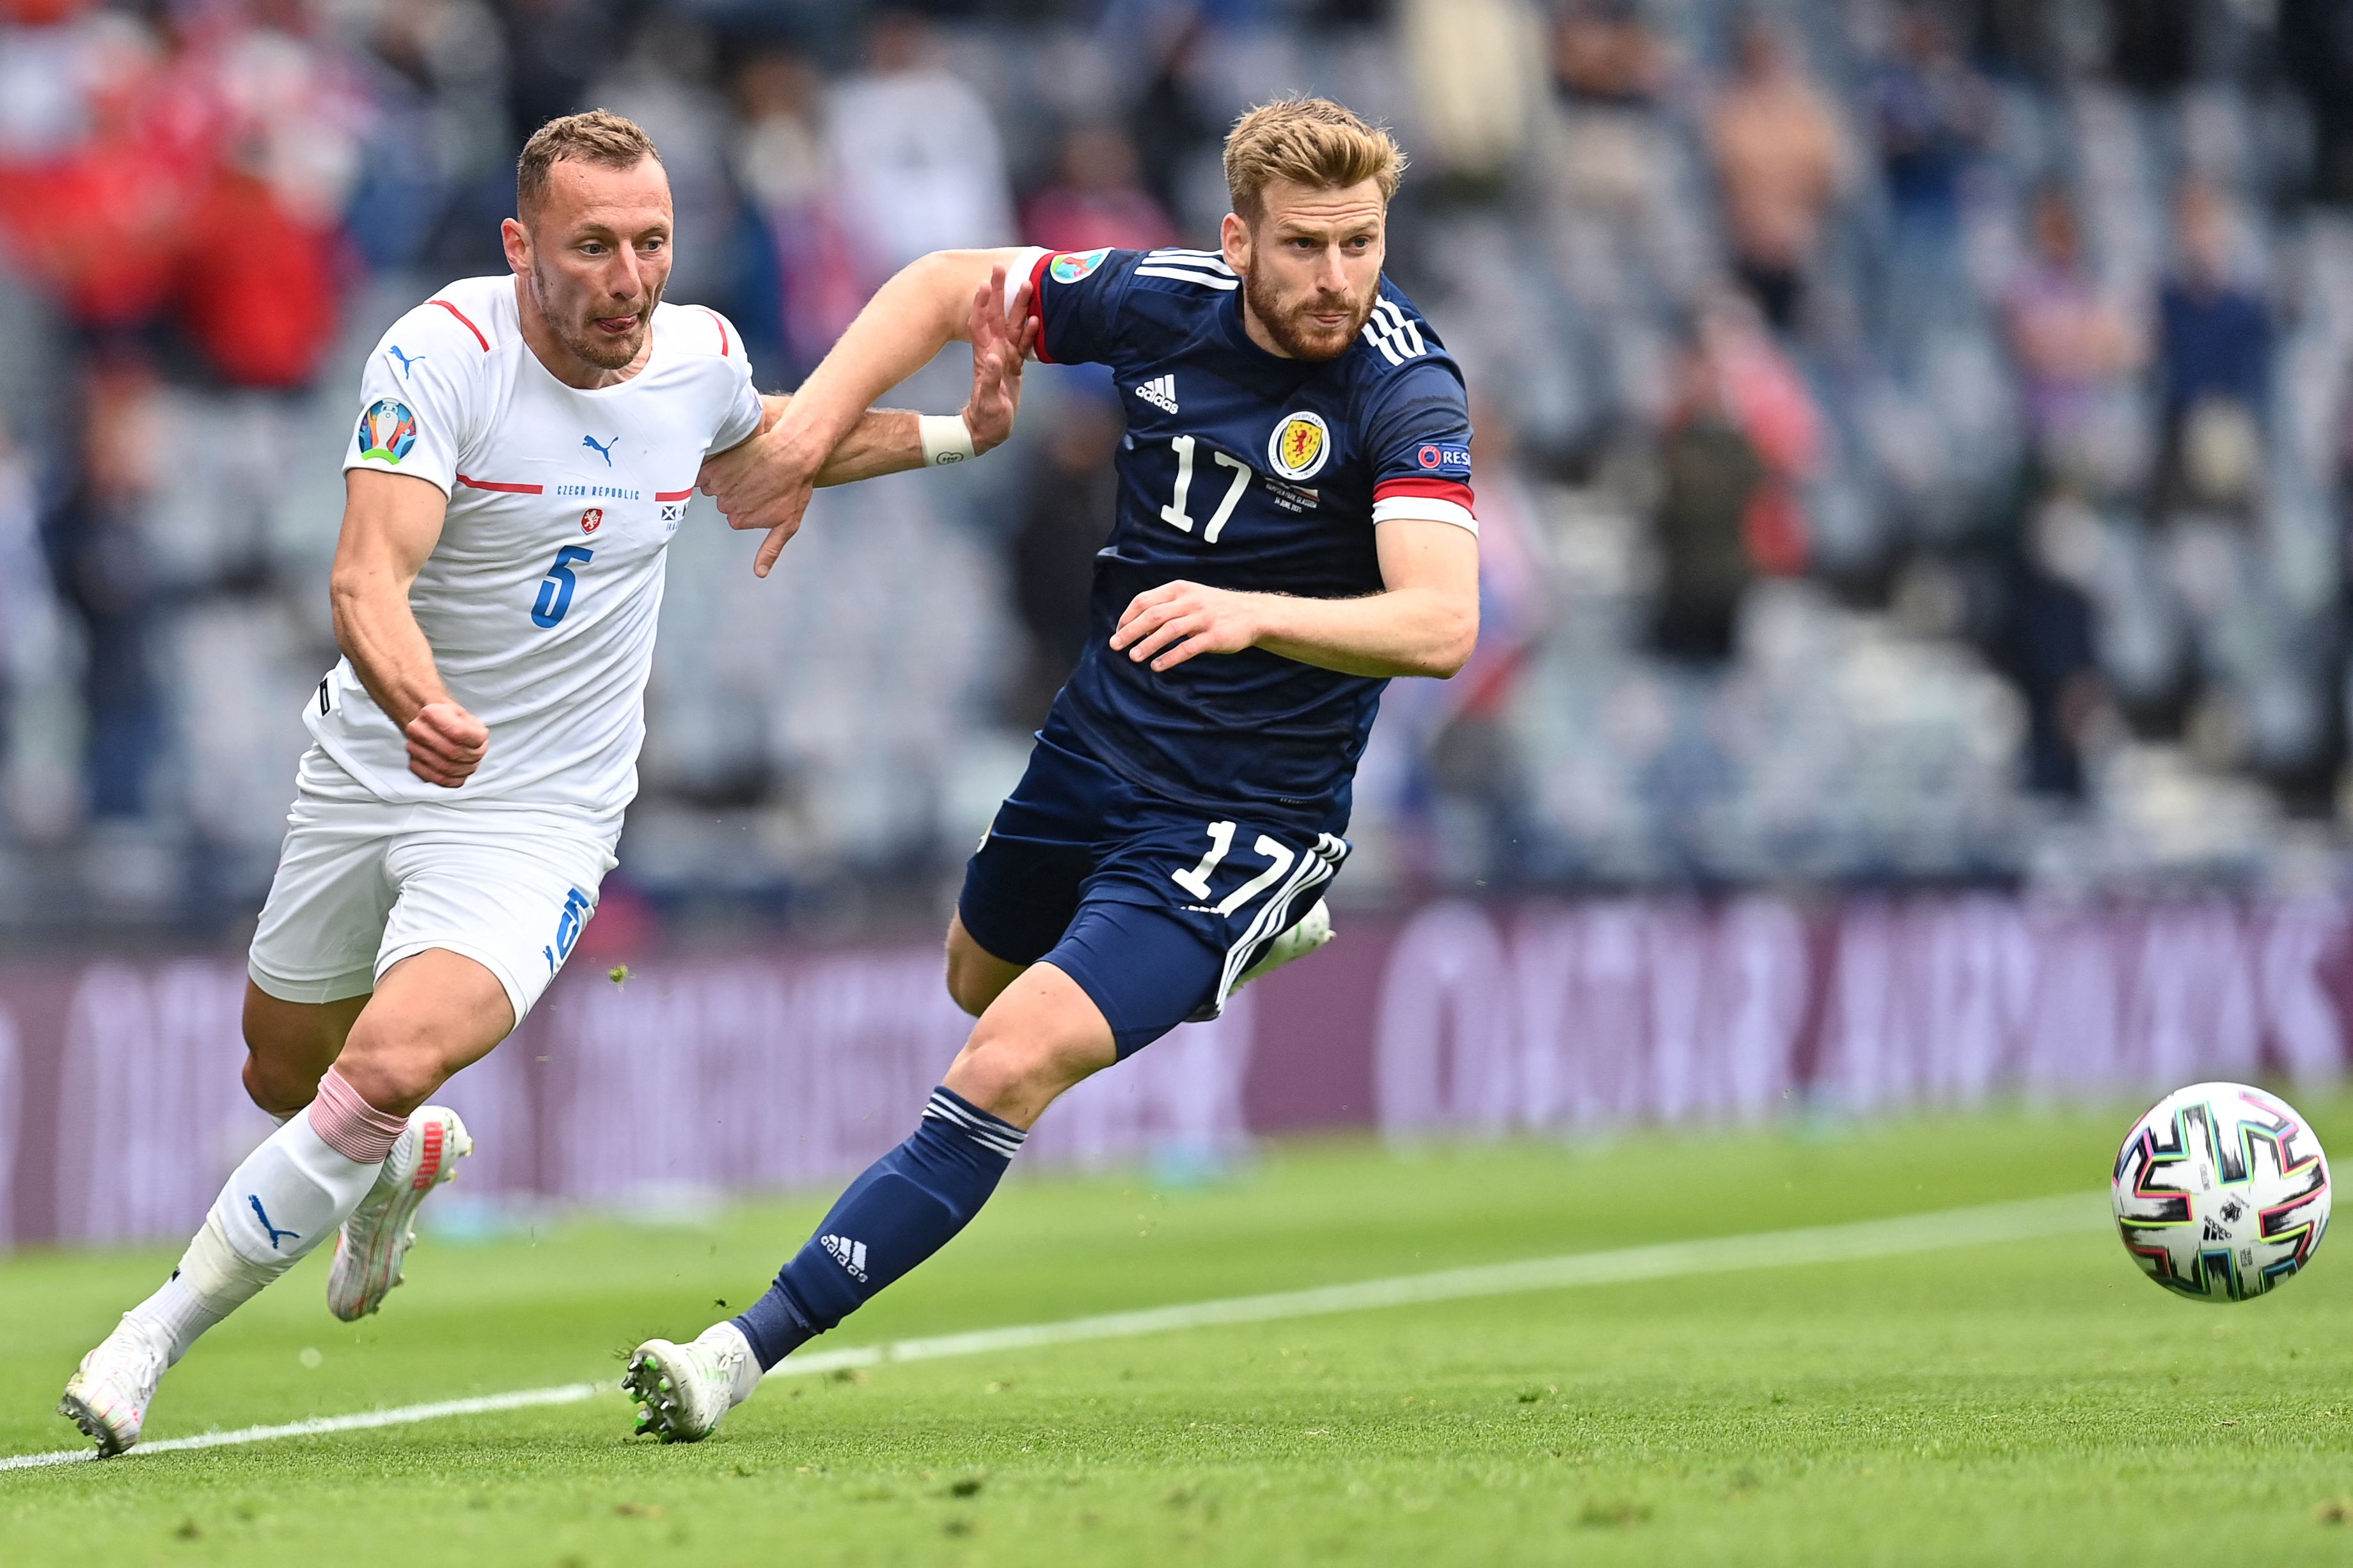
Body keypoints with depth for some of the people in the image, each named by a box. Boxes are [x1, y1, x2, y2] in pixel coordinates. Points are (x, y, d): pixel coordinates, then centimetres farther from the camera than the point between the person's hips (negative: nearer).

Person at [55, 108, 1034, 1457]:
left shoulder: (702, 355, -6)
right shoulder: (441, 354, -20)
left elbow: (773, 443, 22)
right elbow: (370, 578, -32)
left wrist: (958, 433, 9)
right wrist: (419, 703, -52)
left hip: (541, 817, 0)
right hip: (369, 776, 0)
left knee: (389, 1071, -24)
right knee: (284, 1077, 20)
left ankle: (151, 1343, -11)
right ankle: (413, 1160, 57)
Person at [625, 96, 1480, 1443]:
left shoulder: (1406, 392, -24)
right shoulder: (1163, 301, -10)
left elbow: (1440, 623, -37)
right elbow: (953, 283, 6)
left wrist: (1252, 613, -52)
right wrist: (807, 431, -5)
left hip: (1246, 812, -7)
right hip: (1101, 736, 7)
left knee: (1012, 1067, -21)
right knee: (983, 976, 33)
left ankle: (755, 1349, -18)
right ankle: (1270, 928, 56)